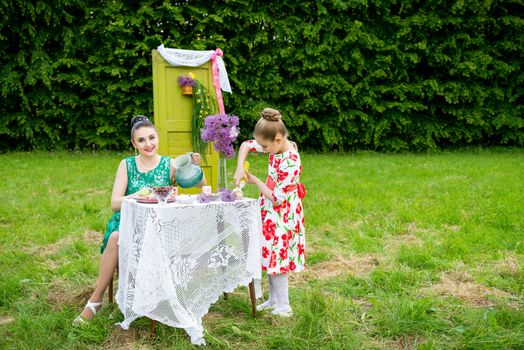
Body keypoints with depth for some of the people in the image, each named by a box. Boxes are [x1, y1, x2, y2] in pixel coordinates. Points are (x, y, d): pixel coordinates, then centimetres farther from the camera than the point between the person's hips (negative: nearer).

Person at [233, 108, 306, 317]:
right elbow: (246, 145, 8)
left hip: (282, 214, -9)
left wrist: (255, 181, -10)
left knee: (276, 257, -1)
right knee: (271, 255, 16)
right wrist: (239, 169, -7)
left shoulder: (291, 162, -28)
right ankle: (274, 299, 29)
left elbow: (276, 197, -24)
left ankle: (283, 307, 10)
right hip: (271, 212, 9)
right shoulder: (278, 146, -3)